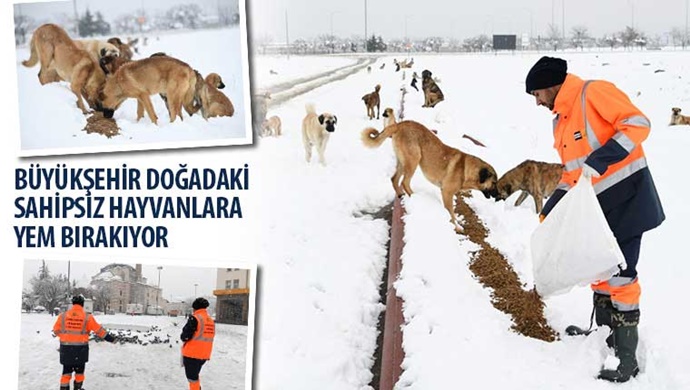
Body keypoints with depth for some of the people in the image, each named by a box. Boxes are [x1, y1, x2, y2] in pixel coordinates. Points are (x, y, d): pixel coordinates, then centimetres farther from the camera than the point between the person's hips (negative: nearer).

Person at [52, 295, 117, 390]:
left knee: (67, 371, 10)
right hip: (80, 349, -2)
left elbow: (56, 330, 4)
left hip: (66, 348, 2)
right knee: (79, 370, 15)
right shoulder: (87, 317, -8)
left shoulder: (63, 316, -3)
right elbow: (99, 330, -6)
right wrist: (110, 338, 4)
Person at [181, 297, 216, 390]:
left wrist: (183, 337, 5)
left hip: (192, 353, -7)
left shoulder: (194, 318, -15)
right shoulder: (211, 321, 7)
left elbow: (185, 336, -17)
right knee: (195, 375, 25)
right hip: (204, 355, 7)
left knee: (192, 378, 2)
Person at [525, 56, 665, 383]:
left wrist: (601, 158, -30)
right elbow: (571, 173, 21)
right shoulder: (561, 121, 15)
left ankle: (626, 359, -2)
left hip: (626, 196, -9)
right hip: (596, 203, 9)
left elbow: (638, 124, -21)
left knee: (620, 274, -8)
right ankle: (605, 336, 32)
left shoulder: (594, 93, -13)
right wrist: (549, 213, 16)